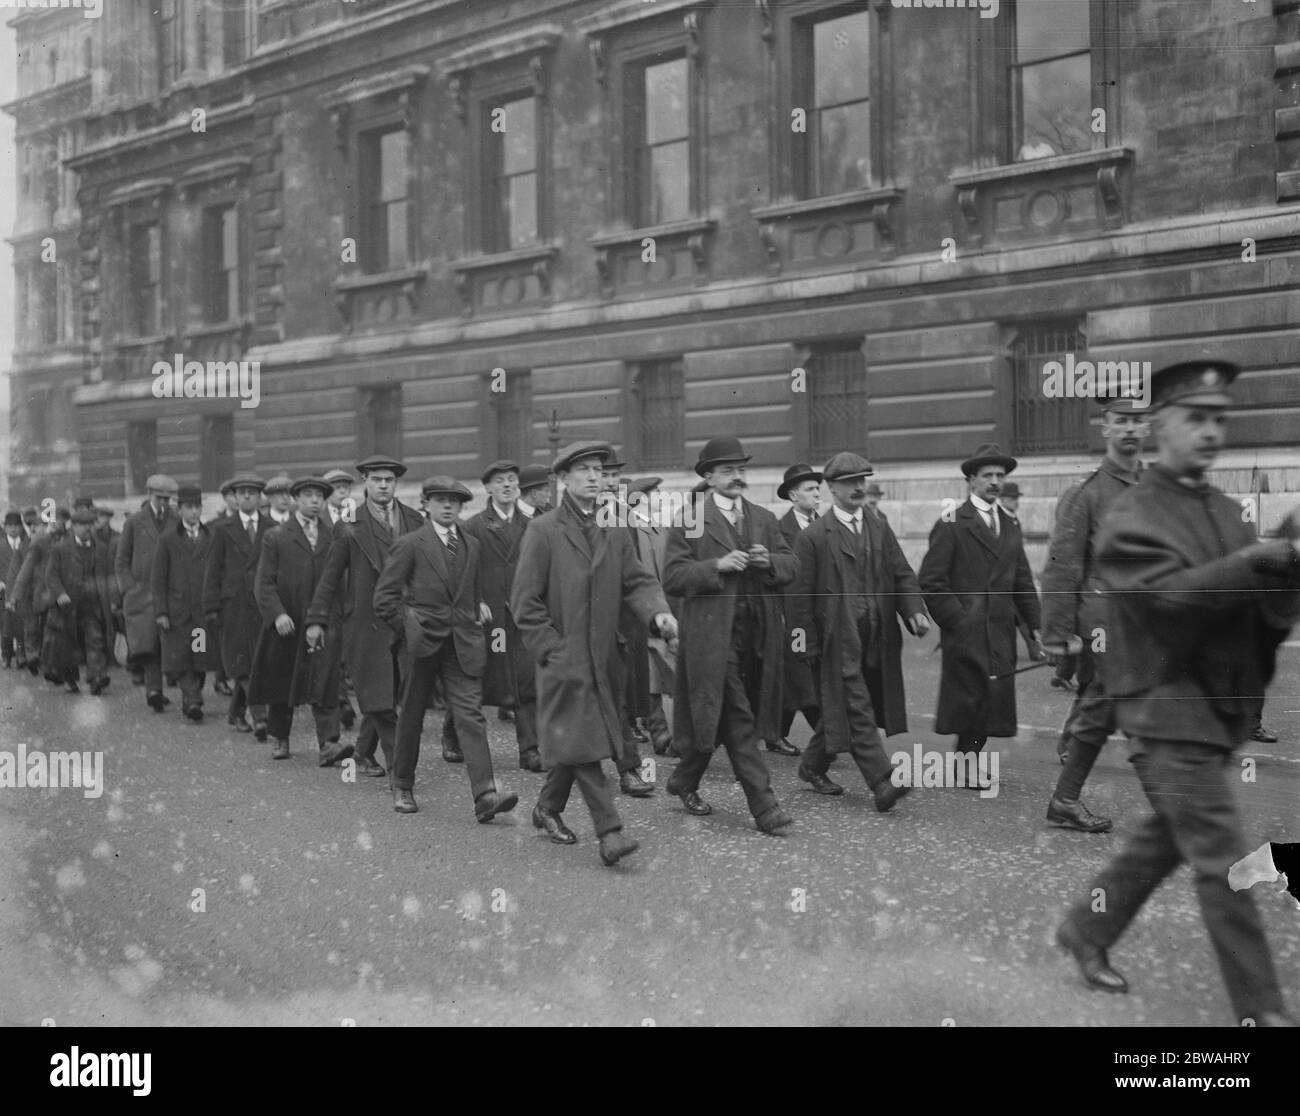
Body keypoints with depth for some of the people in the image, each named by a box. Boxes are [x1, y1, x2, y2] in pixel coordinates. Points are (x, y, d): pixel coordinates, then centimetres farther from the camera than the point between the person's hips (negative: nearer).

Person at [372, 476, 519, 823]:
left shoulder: (472, 545, 13)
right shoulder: (410, 545, -2)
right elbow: (384, 598, -3)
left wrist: (479, 609, 11)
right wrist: (410, 628, -5)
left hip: (463, 645, 3)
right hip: (422, 643, -3)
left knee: (470, 713, -9)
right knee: (412, 715, 9)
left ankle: (485, 794, -19)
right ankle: (402, 787, 28)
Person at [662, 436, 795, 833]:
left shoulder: (764, 520, 16)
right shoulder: (689, 521, -3)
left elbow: (791, 566, 13)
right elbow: (672, 577, -8)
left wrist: (769, 561, -8)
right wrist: (717, 566, -18)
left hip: (758, 636, 6)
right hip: (712, 634, -6)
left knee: (714, 718, 14)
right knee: (738, 722, -7)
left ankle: (685, 782, 33)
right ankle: (763, 805, -4)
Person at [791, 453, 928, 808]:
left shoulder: (881, 530, 13)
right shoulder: (813, 538, -4)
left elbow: (902, 575, 10)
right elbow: (800, 596, -5)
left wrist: (914, 610, -10)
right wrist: (810, 646, -8)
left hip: (878, 641, 6)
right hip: (839, 641, -6)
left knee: (839, 709, 14)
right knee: (857, 712, -9)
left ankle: (813, 767, 31)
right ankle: (882, 784, -12)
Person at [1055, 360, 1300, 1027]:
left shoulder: (1226, 512, 12)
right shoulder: (1131, 517, -10)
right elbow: (1173, 593, -25)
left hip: (1222, 707, 8)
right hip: (1167, 709, -8)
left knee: (1166, 837, 18)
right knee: (1222, 861, -5)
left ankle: (1085, 929, 36)